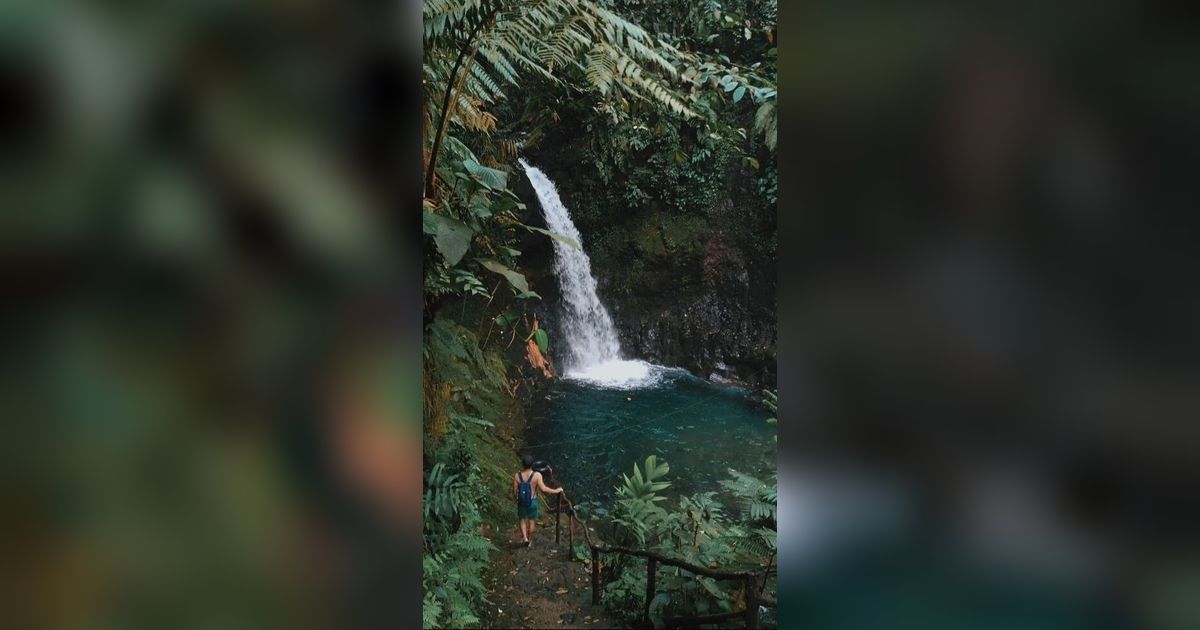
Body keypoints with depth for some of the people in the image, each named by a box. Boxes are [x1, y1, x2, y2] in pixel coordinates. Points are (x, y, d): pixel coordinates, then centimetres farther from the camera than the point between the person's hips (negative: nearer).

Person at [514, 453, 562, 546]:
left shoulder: (517, 476, -16)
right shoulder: (537, 475, -22)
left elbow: (515, 491, -10)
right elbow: (543, 489, -25)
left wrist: (515, 499, 13)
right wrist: (556, 490, -12)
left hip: (521, 502, 1)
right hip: (533, 502, -1)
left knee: (522, 519, 24)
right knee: (532, 521, 20)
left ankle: (525, 538, 11)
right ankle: (529, 539, 33)